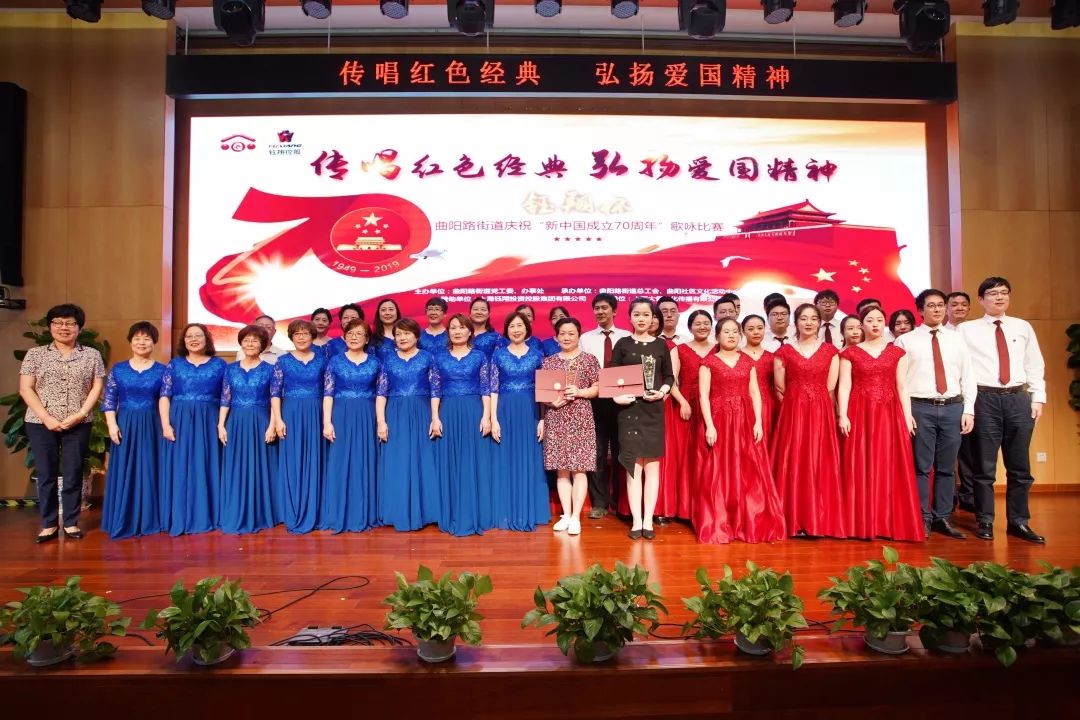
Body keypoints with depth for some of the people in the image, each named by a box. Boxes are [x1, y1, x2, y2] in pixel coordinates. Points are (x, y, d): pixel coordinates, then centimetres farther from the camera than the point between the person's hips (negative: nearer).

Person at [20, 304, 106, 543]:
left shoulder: (92, 355, 6)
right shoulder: (35, 354, 6)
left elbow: (97, 388, 2)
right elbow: (25, 389, 0)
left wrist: (80, 414, -11)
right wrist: (46, 418, -11)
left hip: (78, 424, 0)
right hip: (40, 423, 0)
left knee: (73, 474, 3)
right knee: (45, 474, 5)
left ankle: (71, 523, 14)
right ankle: (48, 524, 14)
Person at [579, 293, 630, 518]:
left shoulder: (627, 338, 5)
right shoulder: (585, 338, 9)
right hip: (595, 399, 1)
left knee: (620, 451, 8)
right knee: (597, 451, 3)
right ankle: (599, 503, 11)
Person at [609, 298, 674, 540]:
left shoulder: (660, 345, 6)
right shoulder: (622, 344, 3)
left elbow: (669, 376, 9)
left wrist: (662, 391, -10)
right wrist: (616, 396, -15)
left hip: (654, 410, 1)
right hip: (629, 409, -1)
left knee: (652, 465, 4)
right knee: (633, 466, 1)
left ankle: (648, 521, 11)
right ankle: (636, 522, 8)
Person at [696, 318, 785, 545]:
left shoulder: (748, 362, 12)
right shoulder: (709, 362, 1)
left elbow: (755, 393, 7)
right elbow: (703, 395, -5)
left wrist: (758, 422, -3)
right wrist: (709, 425, -14)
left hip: (746, 422, 3)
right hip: (719, 421, -3)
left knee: (749, 473, 3)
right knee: (719, 474, -1)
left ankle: (751, 525, 13)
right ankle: (717, 526, 7)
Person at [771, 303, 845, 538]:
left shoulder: (830, 351, 7)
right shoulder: (784, 351, 4)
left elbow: (830, 388, 4)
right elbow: (780, 389, 4)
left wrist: (815, 404, 0)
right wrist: (795, 405, 4)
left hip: (821, 413, 1)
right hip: (793, 413, -1)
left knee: (820, 463, 0)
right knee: (793, 464, -1)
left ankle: (818, 520, 8)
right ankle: (795, 521, 5)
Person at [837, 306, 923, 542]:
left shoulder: (897, 353, 11)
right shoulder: (850, 353, 6)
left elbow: (902, 386, 7)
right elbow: (844, 386, 0)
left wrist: (907, 415, -1)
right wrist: (843, 415, -10)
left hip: (889, 415, 2)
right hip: (859, 415, -1)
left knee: (890, 467, 1)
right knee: (859, 468, -1)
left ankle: (891, 524, 9)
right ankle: (861, 524, 5)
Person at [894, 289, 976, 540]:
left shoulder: (956, 339, 12)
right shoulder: (906, 341, 3)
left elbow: (967, 377, 10)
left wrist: (968, 410, 3)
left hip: (953, 408, 3)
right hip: (921, 408, -3)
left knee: (947, 468, 9)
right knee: (921, 467, 0)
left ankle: (942, 518, 18)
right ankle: (923, 519, 9)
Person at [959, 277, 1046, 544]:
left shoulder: (1023, 327, 12)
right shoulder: (967, 329, 3)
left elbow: (1035, 365, 12)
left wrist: (1038, 398, 4)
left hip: (1019, 399, 3)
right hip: (985, 399, -3)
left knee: (1019, 466, 9)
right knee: (984, 466, 3)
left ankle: (1018, 522, 19)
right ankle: (985, 521, 12)